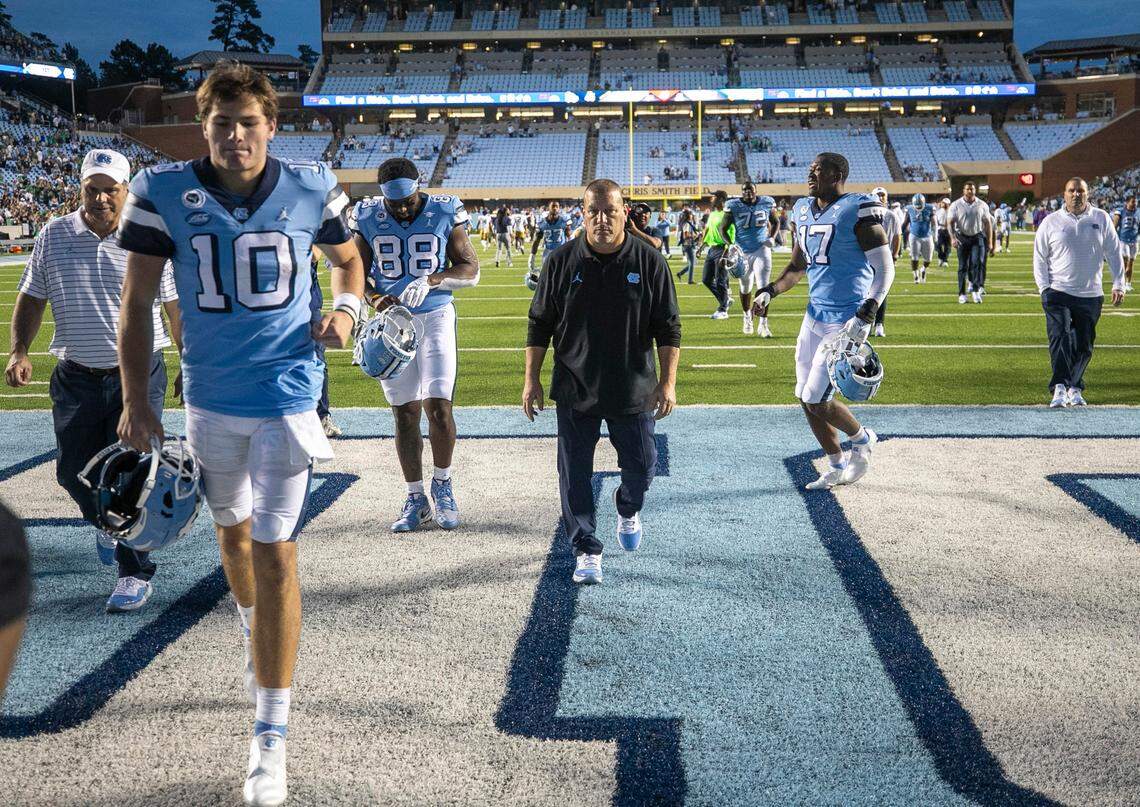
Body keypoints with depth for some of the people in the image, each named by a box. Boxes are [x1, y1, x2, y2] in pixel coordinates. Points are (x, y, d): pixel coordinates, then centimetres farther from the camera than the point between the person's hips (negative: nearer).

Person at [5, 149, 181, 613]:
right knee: (73, 473, 10)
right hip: (77, 379, 3)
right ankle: (105, 522, 43)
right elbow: (31, 299, 10)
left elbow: (177, 309, 4)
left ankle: (135, 574, 7)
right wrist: (19, 351, -3)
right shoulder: (53, 237, 3)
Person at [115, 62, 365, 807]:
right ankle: (257, 637, 52)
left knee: (275, 552, -6)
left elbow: (347, 258, 11)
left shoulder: (312, 188, -8)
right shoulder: (163, 193, -8)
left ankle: (272, 738, -1)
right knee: (232, 528, 21)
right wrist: (135, 401, -5)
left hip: (287, 393, -2)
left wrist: (347, 309, -10)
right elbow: (137, 302, -2)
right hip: (210, 397, 2)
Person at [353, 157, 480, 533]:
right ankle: (415, 498, 17)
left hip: (435, 317, -1)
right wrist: (375, 300, -17)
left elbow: (470, 269, -3)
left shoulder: (444, 213, -6)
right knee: (405, 413, 5)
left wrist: (430, 281, -20)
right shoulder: (369, 217, -2)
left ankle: (442, 483, 14)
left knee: (438, 407, -10)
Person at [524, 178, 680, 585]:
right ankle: (586, 551, 14)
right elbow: (539, 324, 5)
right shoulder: (562, 262, -2)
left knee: (641, 466, 9)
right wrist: (531, 379, 2)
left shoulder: (649, 261, -4)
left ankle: (628, 509, 42)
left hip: (633, 391, 0)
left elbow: (668, 328, 0)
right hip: (575, 391, 0)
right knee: (575, 475, 2)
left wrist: (668, 382, -7)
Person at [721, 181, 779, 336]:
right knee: (745, 288, 14)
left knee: (763, 287, -10)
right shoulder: (734, 206, -7)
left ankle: (763, 324, -5)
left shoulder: (767, 203, -1)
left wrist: (771, 237, -1)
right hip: (743, 252, 0)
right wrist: (731, 245, -14)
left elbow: (775, 222, 16)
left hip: (762, 249, 0)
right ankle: (747, 315, 40)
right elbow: (723, 228, 0)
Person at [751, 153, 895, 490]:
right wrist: (769, 291, 8)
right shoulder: (804, 211, 10)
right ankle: (837, 467, 27)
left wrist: (865, 315, -23)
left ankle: (862, 439, 21)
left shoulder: (857, 210, -13)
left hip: (845, 320, -8)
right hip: (815, 315, 8)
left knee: (817, 401, -7)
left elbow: (885, 269, -14)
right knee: (807, 399, 10)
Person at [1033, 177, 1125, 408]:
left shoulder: (1102, 219, 7)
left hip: (1091, 295, 2)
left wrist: (1118, 284, 2)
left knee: (1084, 345, 5)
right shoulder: (1051, 222, 4)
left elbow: (1114, 253, 10)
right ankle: (1060, 386, -23)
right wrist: (1044, 288, -2)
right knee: (1060, 336, -17)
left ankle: (1074, 388, 16)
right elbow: (1039, 257, 8)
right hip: (1058, 292, -2)